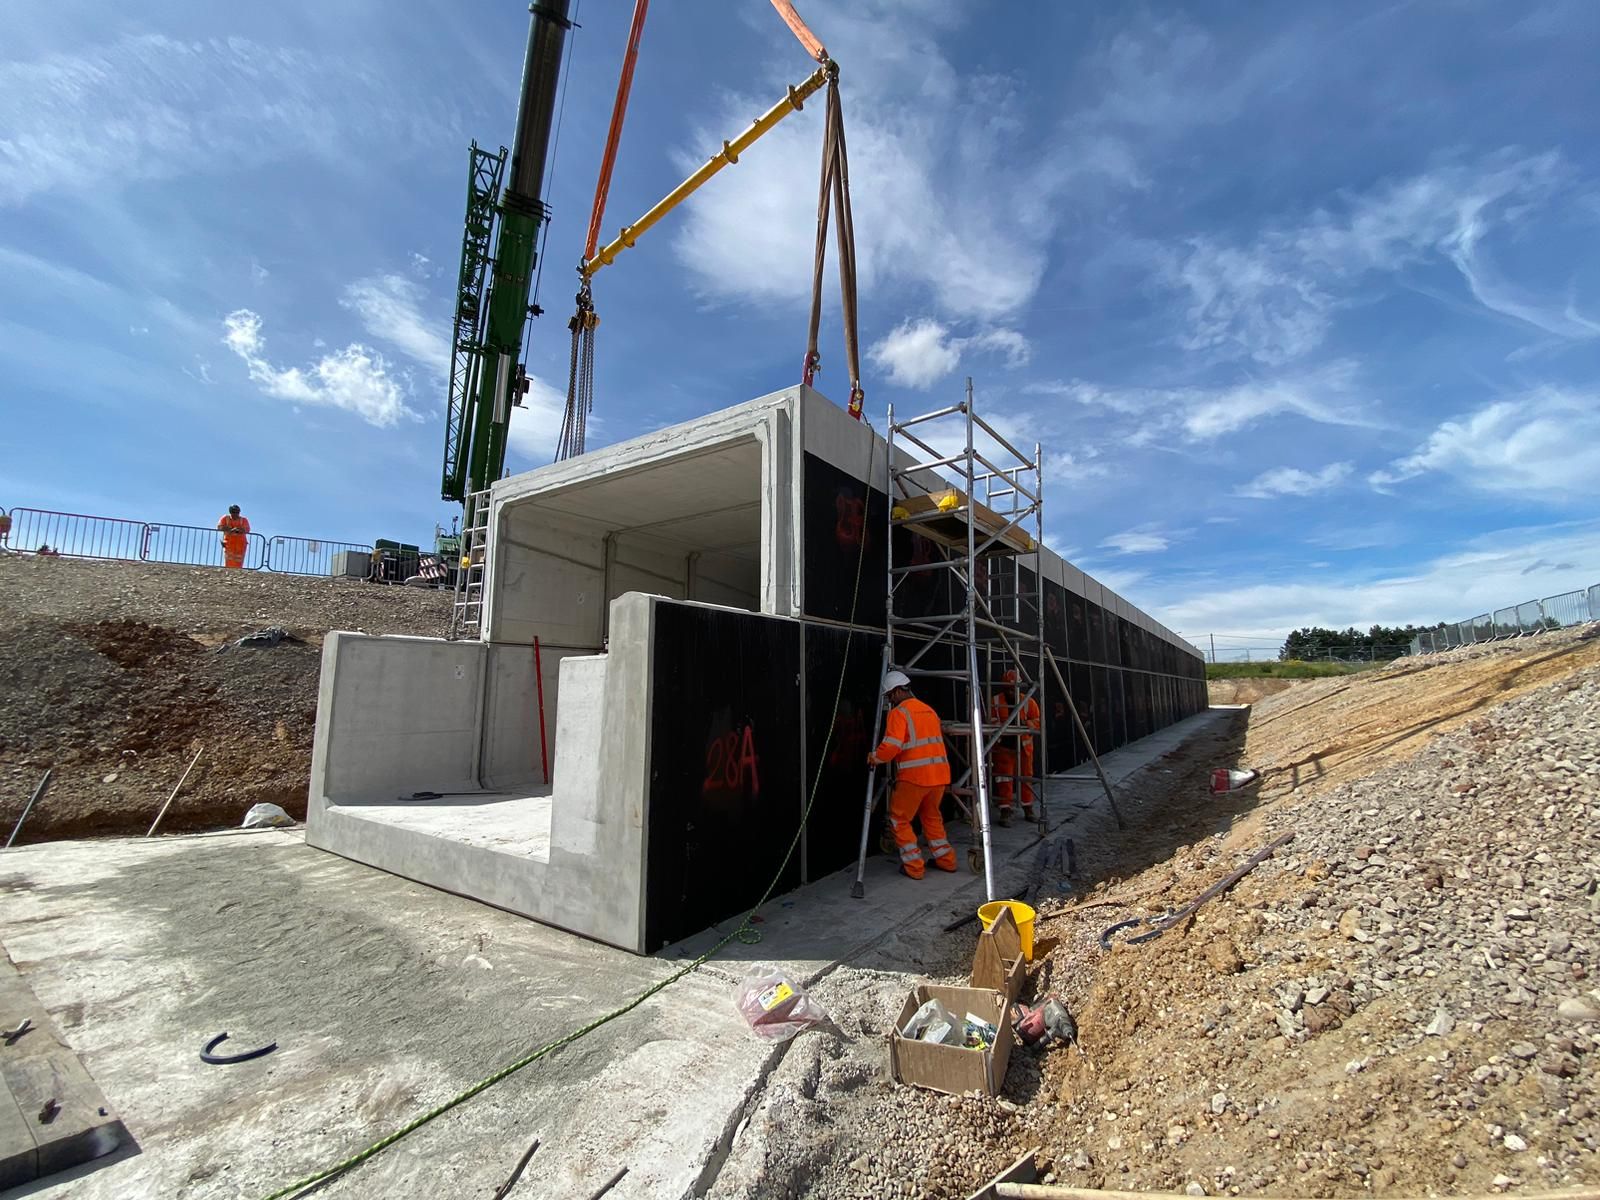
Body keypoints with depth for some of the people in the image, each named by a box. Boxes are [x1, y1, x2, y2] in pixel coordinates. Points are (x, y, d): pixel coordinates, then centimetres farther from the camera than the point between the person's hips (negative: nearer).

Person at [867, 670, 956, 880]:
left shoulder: (899, 712, -7)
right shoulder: (929, 710, 16)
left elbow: (891, 746, -18)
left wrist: (875, 758, 0)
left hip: (914, 775, -7)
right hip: (939, 774, 7)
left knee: (899, 819, 9)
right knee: (932, 817, 26)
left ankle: (913, 867, 10)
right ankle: (946, 860, 30)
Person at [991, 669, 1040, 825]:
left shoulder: (1029, 702, -5)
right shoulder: (995, 702, -7)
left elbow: (1036, 722, -6)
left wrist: (1024, 724, -26)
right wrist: (1001, 726, -24)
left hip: (1024, 746, 2)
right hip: (1003, 746, -2)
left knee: (1026, 777, 13)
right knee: (1004, 779, -1)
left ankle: (1028, 809, 28)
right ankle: (1005, 811, 6)